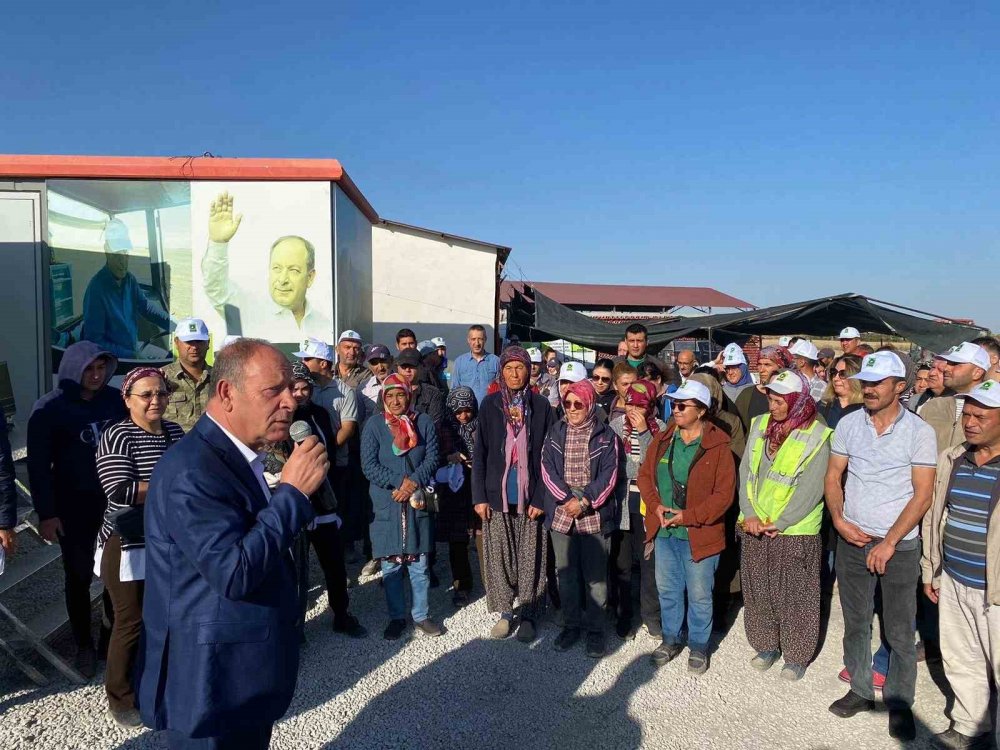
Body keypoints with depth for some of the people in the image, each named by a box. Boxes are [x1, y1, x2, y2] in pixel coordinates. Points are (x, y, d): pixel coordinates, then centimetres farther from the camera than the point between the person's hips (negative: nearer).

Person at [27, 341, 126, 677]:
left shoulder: (115, 400, -2)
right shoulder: (49, 409, -9)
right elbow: (38, 466, -7)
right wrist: (46, 513, -10)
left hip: (115, 502, 2)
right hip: (73, 507, -2)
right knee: (79, 576, 11)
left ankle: (112, 635, 28)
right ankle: (84, 645, 27)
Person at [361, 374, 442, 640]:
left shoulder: (424, 423, 3)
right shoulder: (374, 425, -1)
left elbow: (432, 458, 0)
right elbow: (368, 465, -6)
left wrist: (414, 482, -16)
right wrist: (399, 482, -16)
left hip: (418, 503, 1)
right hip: (386, 505, -1)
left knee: (418, 563, 7)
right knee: (390, 566, 7)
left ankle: (421, 615, 23)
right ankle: (396, 617, 23)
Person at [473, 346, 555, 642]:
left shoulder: (541, 406, 0)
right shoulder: (490, 405, 3)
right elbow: (479, 453, 4)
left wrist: (541, 499, -7)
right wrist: (479, 496, -2)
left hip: (530, 496, -1)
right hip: (497, 495, 1)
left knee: (530, 558, 4)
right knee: (499, 556, 6)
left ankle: (528, 615, 18)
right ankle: (505, 612, 22)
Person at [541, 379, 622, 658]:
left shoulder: (606, 436, 0)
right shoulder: (555, 433, 6)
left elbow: (609, 475, -7)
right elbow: (547, 470, -2)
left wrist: (585, 501, -16)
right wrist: (568, 499, -14)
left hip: (594, 515, -2)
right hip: (561, 514, 2)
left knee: (596, 575, 6)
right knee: (565, 572, 12)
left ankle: (595, 629, 21)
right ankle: (571, 624, 27)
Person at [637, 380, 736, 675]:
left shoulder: (718, 446, -13)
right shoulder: (663, 439, 2)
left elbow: (724, 493, -14)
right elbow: (645, 475, 8)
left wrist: (687, 516, -18)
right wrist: (656, 506, -8)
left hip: (699, 534, -4)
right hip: (664, 530, 5)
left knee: (699, 594, 11)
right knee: (667, 589, 18)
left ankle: (698, 646, 31)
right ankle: (671, 639, 37)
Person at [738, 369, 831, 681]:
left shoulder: (816, 436, -10)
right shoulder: (760, 425, 4)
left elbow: (811, 489, -14)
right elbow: (746, 472, 4)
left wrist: (779, 523, -14)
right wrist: (749, 514, -7)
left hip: (796, 531, -5)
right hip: (754, 527, 5)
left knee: (795, 597, 8)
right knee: (758, 590, 15)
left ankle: (796, 655, 25)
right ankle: (766, 645, 32)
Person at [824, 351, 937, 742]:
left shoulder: (919, 432, -8)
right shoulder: (848, 424, 0)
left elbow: (922, 495, -9)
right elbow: (833, 476, 6)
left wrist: (889, 543, -13)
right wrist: (838, 518, -9)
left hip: (899, 546, -2)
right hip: (852, 541, 3)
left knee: (900, 633, 8)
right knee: (855, 623, 14)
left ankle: (900, 702, 27)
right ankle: (860, 690, 31)